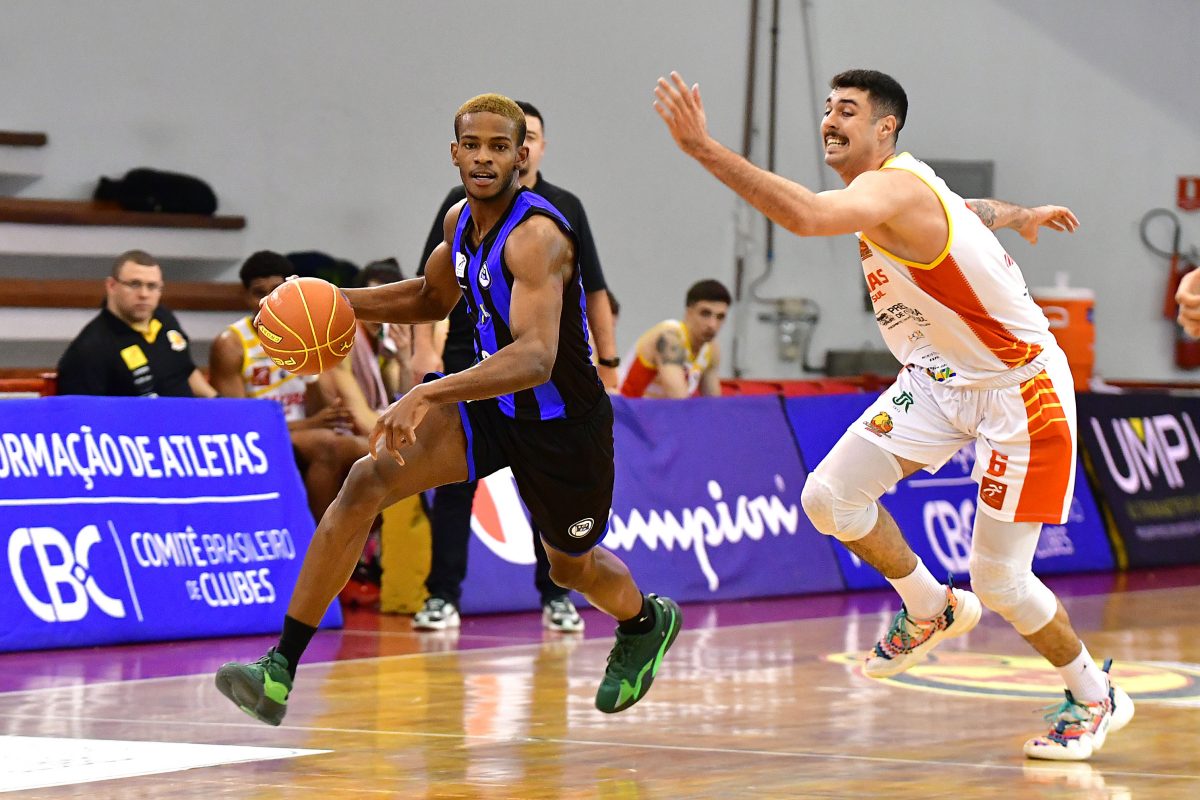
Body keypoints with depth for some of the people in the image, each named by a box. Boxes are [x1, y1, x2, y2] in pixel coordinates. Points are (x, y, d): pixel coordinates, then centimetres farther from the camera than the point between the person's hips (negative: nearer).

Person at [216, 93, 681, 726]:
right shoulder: (462, 220, -3)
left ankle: (646, 623, 58)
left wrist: (425, 396, -53)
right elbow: (432, 298, 19)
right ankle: (280, 672, -20)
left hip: (563, 421, -6)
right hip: (490, 398, 6)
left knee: (572, 566, 18)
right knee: (367, 480, -17)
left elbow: (535, 358, -43)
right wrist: (337, 301, 3)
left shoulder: (536, 236, -29)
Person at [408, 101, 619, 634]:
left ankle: (556, 598, 12)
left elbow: (594, 290, 12)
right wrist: (424, 345, -10)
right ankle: (443, 598, 3)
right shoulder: (463, 204, 3)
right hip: (468, 364, -1)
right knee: (454, 483, -2)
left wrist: (607, 359, 8)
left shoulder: (566, 208, 8)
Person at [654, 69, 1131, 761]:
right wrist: (1023, 216, 47)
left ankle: (1097, 698, 19)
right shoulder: (891, 192, 5)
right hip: (941, 379, 9)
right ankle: (932, 610, 19)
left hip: (1021, 387, -9)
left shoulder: (895, 190, -25)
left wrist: (705, 148, -48)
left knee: (999, 580, -6)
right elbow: (972, 211, 26)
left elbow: (807, 216, -46)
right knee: (830, 497, -6)